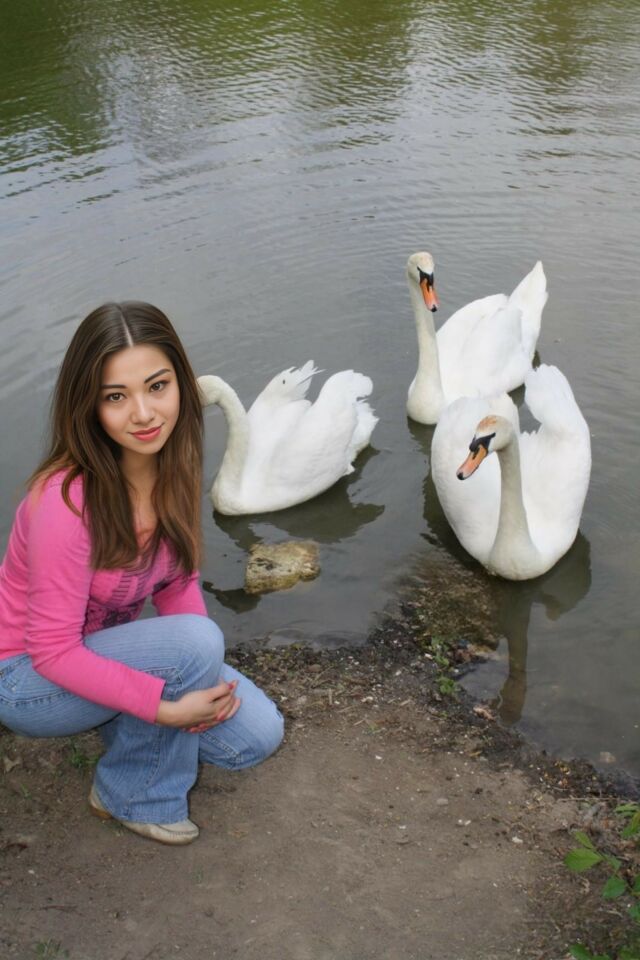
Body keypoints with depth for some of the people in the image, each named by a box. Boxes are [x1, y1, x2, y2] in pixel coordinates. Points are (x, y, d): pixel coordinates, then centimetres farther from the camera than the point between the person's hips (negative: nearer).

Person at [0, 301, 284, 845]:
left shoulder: (171, 465, -11)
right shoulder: (68, 501, -33)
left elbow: (177, 581, 0)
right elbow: (52, 651, -27)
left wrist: (208, 679, -14)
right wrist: (166, 706, -28)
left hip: (107, 652, 6)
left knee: (257, 736, -4)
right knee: (196, 640, -29)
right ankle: (135, 797, -5)